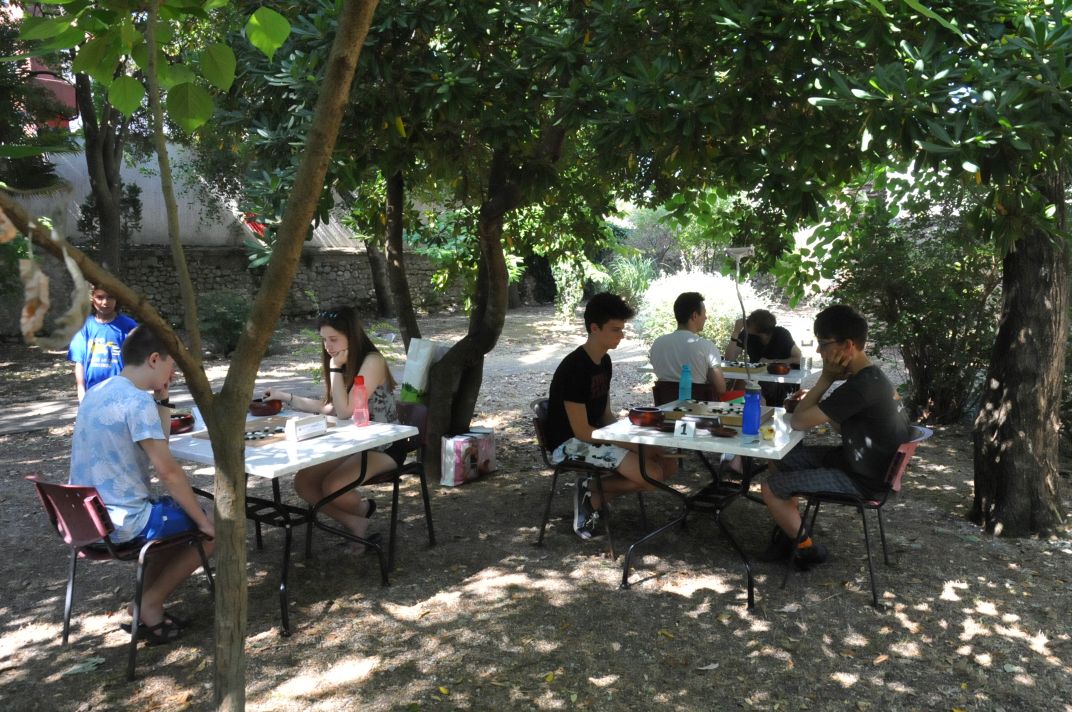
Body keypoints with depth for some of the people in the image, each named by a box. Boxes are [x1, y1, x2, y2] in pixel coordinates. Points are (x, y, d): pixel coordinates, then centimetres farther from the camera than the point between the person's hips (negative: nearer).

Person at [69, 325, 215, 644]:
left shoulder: (97, 393, 8)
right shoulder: (138, 401, -21)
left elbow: (158, 442, 18)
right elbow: (168, 472, -22)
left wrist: (162, 398, 8)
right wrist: (202, 520, -13)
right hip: (122, 523, -9)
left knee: (176, 512, 29)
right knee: (214, 528, 5)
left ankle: (146, 604, 23)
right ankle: (150, 603, 11)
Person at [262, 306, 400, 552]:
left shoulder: (372, 361, -20)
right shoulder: (347, 363, 7)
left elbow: (345, 411, -24)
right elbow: (329, 408, 12)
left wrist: (335, 368, -22)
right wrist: (286, 397, 7)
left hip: (383, 446, -8)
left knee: (332, 486, -27)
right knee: (302, 482, -8)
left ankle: (362, 509, 7)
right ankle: (353, 523, 4)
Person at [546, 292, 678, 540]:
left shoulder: (604, 361, 6)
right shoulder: (574, 368, -22)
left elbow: (606, 416, 12)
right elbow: (581, 431, -22)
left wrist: (633, 439, -5)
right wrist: (632, 445, -18)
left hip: (597, 436, 9)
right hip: (570, 444, -9)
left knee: (668, 463, 2)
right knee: (652, 475, -22)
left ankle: (594, 494, 2)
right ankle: (592, 492, -2)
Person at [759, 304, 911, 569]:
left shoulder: (860, 387, -29)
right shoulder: (871, 376, 2)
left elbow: (797, 422, -24)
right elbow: (842, 426, 15)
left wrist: (825, 379, -18)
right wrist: (814, 402, 0)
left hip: (861, 479, -10)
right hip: (857, 461, 10)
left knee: (771, 489, -8)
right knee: (780, 459, 16)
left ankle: (807, 548, 12)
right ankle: (791, 527, 23)